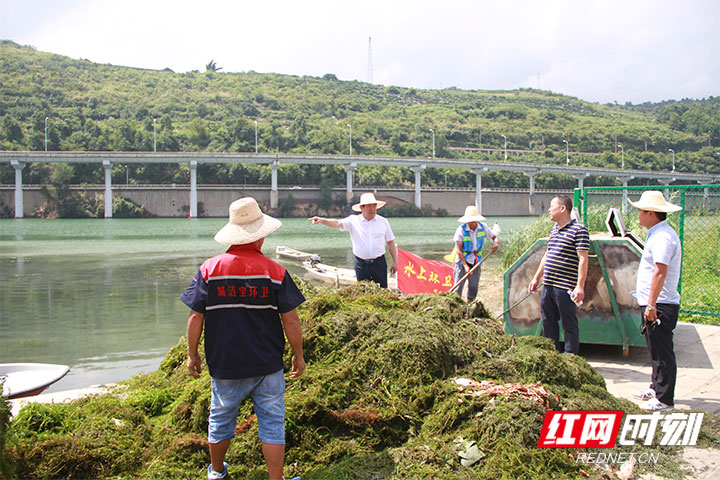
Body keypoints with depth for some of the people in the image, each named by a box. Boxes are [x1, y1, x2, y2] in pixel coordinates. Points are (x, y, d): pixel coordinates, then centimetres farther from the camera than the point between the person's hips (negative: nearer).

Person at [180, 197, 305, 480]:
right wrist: (298, 355, 6)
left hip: (224, 364, 2)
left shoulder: (209, 270, -7)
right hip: (268, 366, -1)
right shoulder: (275, 272, -9)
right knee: (272, 424, 8)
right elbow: (290, 320, -7)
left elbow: (196, 316, -6)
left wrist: (192, 354, 7)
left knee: (221, 419, 20)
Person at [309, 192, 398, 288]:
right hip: (361, 264, 0)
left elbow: (390, 242, 11)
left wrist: (395, 262, 8)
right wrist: (322, 220, -31)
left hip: (379, 263, 0)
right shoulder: (353, 220, 1)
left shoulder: (383, 221, 6)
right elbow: (337, 223, -12)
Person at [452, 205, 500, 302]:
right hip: (462, 261, -4)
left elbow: (496, 238, 4)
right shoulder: (461, 230, -15)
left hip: (476, 261, 4)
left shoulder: (483, 227, -3)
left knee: (473, 286, 7)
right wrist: (465, 266, -27)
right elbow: (459, 250, -18)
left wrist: (496, 244, -22)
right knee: (458, 286, -9)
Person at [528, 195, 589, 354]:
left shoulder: (579, 230, -10)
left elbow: (583, 260, -16)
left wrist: (580, 286, -22)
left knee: (569, 326, -1)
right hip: (548, 286, 9)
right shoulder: (554, 230, 17)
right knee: (548, 323, 15)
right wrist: (536, 278, 25)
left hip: (566, 288, -9)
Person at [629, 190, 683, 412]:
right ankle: (656, 388, 33)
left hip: (660, 306, -11)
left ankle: (664, 400, 0)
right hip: (654, 304, 11)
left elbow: (660, 271, -27)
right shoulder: (658, 234, 16)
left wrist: (652, 304, -29)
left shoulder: (662, 237, -18)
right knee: (656, 350, 20)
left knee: (662, 353, -5)